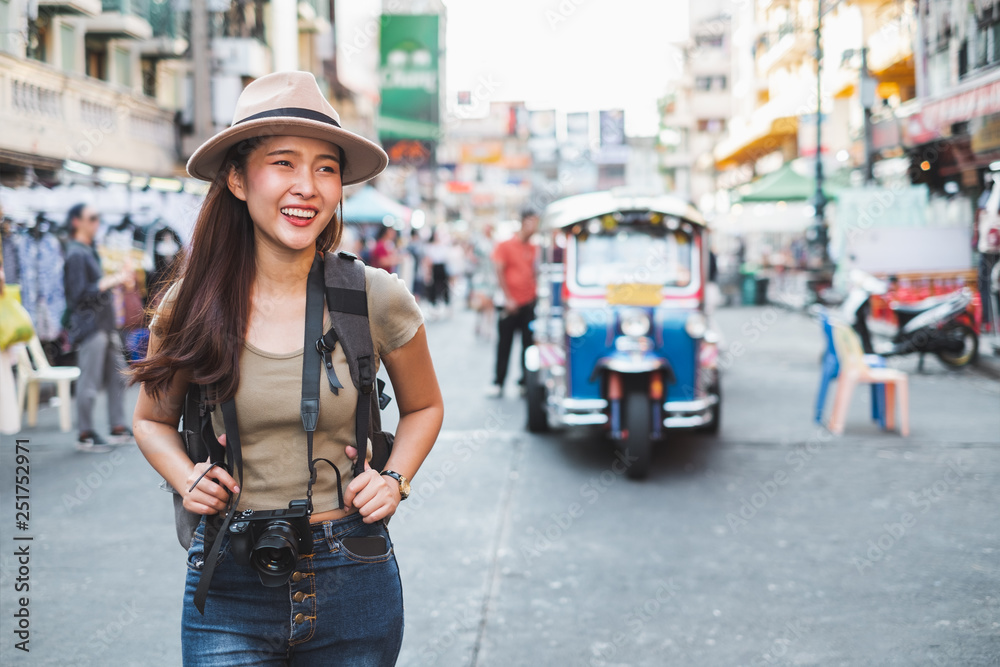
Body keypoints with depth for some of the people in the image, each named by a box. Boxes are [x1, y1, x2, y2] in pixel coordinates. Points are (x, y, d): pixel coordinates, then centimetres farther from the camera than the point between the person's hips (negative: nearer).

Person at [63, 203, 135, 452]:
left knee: (117, 376, 12)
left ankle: (118, 428, 20)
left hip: (106, 324, 10)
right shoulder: (75, 254, -12)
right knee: (89, 382, -4)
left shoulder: (90, 251, 18)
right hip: (89, 326, -10)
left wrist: (120, 280, 11)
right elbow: (80, 294, -19)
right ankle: (86, 435, 4)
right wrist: (112, 280, -17)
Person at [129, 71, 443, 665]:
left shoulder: (377, 300, -7)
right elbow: (154, 419, 13)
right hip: (229, 592, 0)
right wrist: (187, 479, -5)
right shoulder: (194, 306, -5)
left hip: (351, 586, 0)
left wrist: (395, 478, -5)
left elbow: (424, 406, 11)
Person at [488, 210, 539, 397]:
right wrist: (508, 298, -11)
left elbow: (535, 274, 16)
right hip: (511, 304, -4)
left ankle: (526, 380, 13)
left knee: (529, 343, 4)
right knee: (504, 344, 0)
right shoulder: (505, 246, -2)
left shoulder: (534, 248, 11)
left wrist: (536, 294, 3)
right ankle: (498, 382, 7)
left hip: (529, 303, 4)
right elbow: (499, 273, -6)